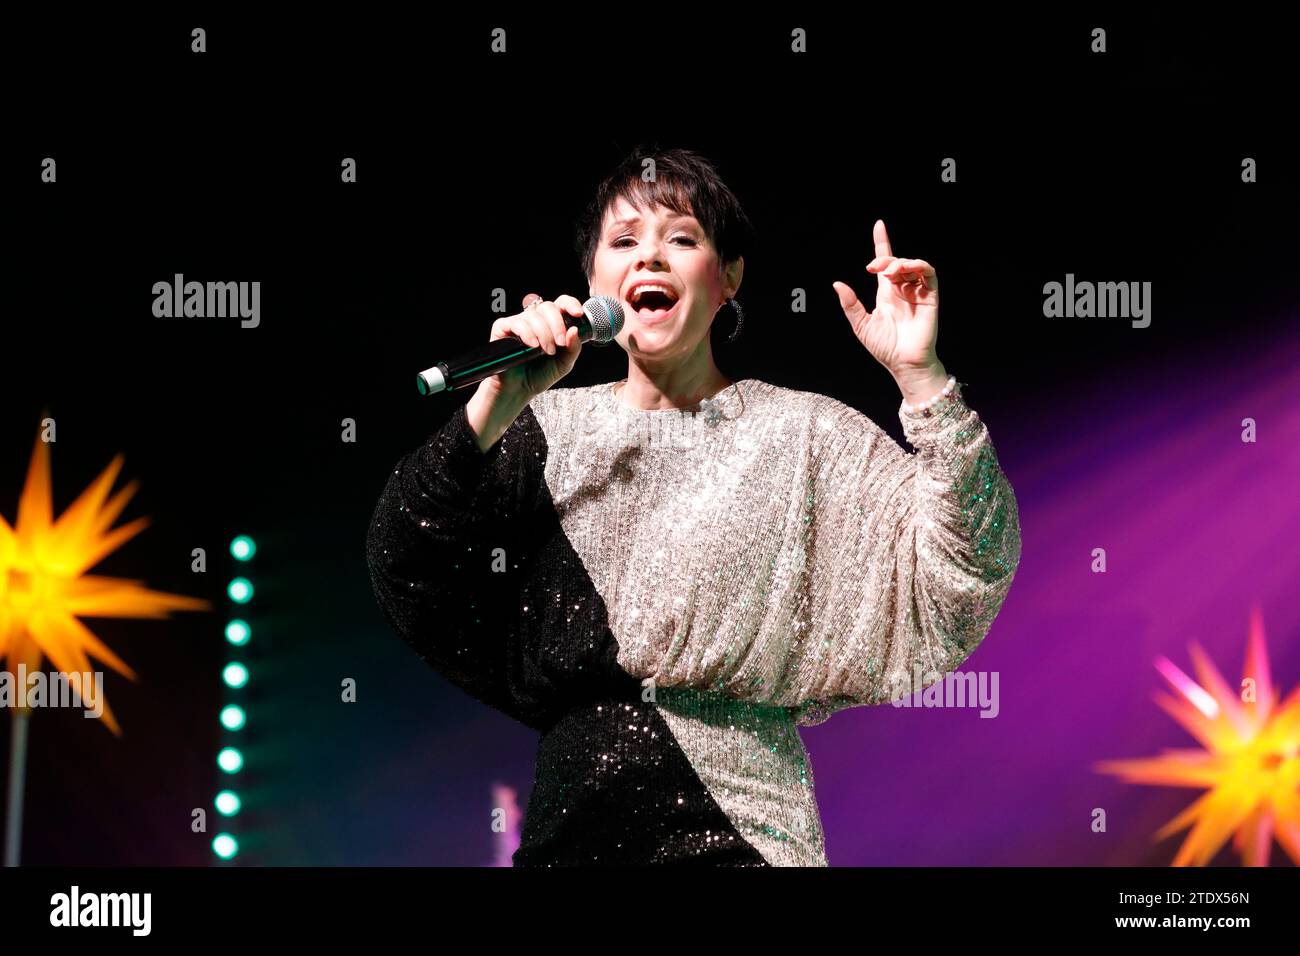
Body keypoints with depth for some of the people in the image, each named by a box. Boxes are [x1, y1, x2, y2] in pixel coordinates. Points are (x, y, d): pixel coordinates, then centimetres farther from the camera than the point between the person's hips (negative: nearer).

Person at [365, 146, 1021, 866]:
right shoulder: (547, 428, 8)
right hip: (562, 831, 3)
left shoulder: (803, 435, 1)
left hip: (734, 838, -2)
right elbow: (405, 575, -3)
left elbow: (956, 591, -9)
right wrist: (495, 407, -14)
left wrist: (921, 375, -18)